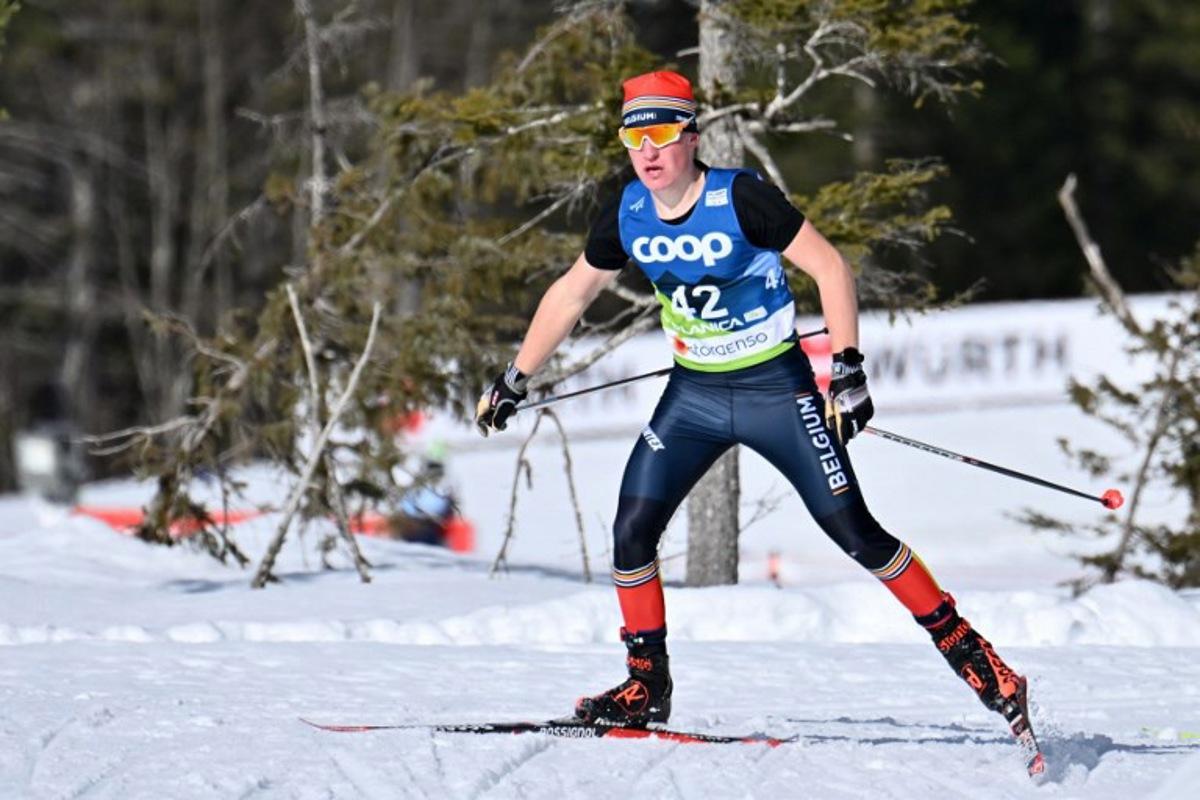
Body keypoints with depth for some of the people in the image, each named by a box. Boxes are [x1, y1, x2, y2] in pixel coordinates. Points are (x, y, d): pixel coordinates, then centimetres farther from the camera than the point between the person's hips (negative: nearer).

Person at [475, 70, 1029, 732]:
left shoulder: (740, 199, -20)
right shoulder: (627, 217, -5)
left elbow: (830, 268, -16)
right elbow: (569, 294, 11)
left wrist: (848, 370, -21)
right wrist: (513, 382, 15)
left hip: (776, 388, -5)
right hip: (693, 393, 5)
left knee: (853, 531, -9)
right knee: (631, 531, -6)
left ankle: (965, 650, 4)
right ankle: (646, 686, 9)